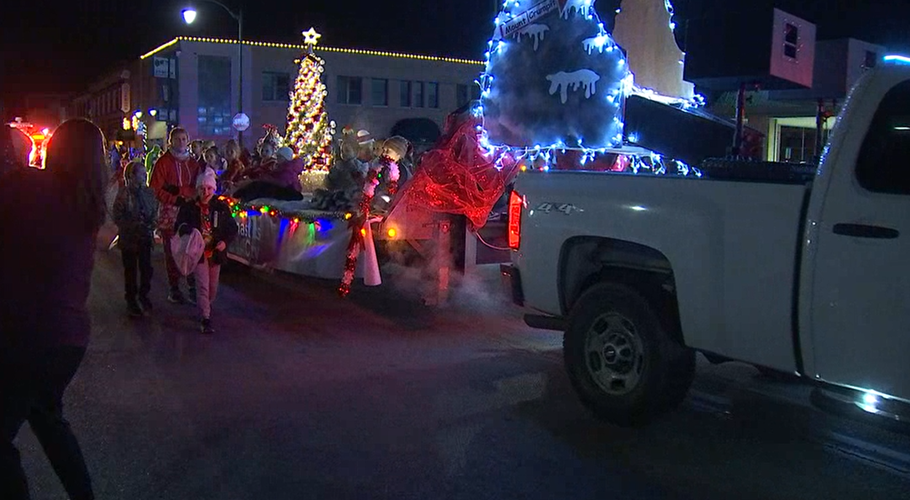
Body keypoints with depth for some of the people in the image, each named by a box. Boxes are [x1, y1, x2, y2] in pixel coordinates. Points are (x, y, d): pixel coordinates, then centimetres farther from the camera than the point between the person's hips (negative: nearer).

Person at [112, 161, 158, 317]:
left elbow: (155, 212, 10)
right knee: (130, 271, 8)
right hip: (129, 238, -3)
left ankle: (143, 295, 28)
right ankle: (131, 300, 22)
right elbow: (118, 218, -13)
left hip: (145, 238, 3)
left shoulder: (149, 192, 0)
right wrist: (135, 226, -21)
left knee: (146, 268, 6)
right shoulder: (124, 194, -13)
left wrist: (152, 225, -7)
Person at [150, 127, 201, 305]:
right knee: (172, 251, 0)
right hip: (169, 212, -3)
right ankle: (174, 288, 9)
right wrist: (176, 199, -15)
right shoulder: (164, 162, -1)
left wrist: (178, 189, -4)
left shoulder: (192, 163, 14)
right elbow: (156, 189, -6)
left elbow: (197, 187, 13)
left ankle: (193, 286, 7)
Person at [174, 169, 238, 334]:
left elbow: (233, 228, 3)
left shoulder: (222, 207, -1)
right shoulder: (189, 207, -4)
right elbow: (178, 226, -1)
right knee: (203, 286, -10)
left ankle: (206, 309, 42)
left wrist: (225, 241, -14)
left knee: (213, 286, 17)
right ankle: (205, 319, -7)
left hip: (215, 252, 3)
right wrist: (185, 229, -25)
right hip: (198, 252, -3)